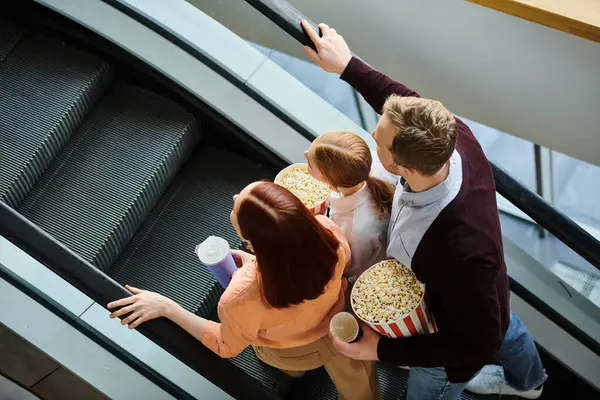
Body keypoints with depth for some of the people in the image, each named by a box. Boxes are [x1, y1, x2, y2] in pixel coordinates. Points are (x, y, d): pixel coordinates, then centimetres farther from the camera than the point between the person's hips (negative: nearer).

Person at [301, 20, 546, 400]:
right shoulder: (455, 139, -34)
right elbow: (408, 104, -10)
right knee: (507, 331, 40)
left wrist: (381, 349, -33)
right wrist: (347, 64, -6)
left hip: (457, 332, -7)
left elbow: (478, 343, -36)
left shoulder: (460, 252, -52)